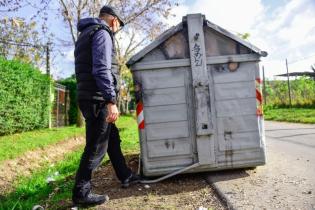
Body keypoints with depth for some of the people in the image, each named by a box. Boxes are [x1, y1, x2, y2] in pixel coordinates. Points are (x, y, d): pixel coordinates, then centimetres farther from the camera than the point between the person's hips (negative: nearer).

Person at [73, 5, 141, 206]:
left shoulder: (87, 34, 24)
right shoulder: (102, 33, -7)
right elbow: (102, 69, -21)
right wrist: (111, 101, -25)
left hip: (89, 98, 10)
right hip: (98, 99, -10)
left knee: (113, 138, 17)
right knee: (96, 147, -3)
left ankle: (125, 176, 29)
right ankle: (81, 193, 9)